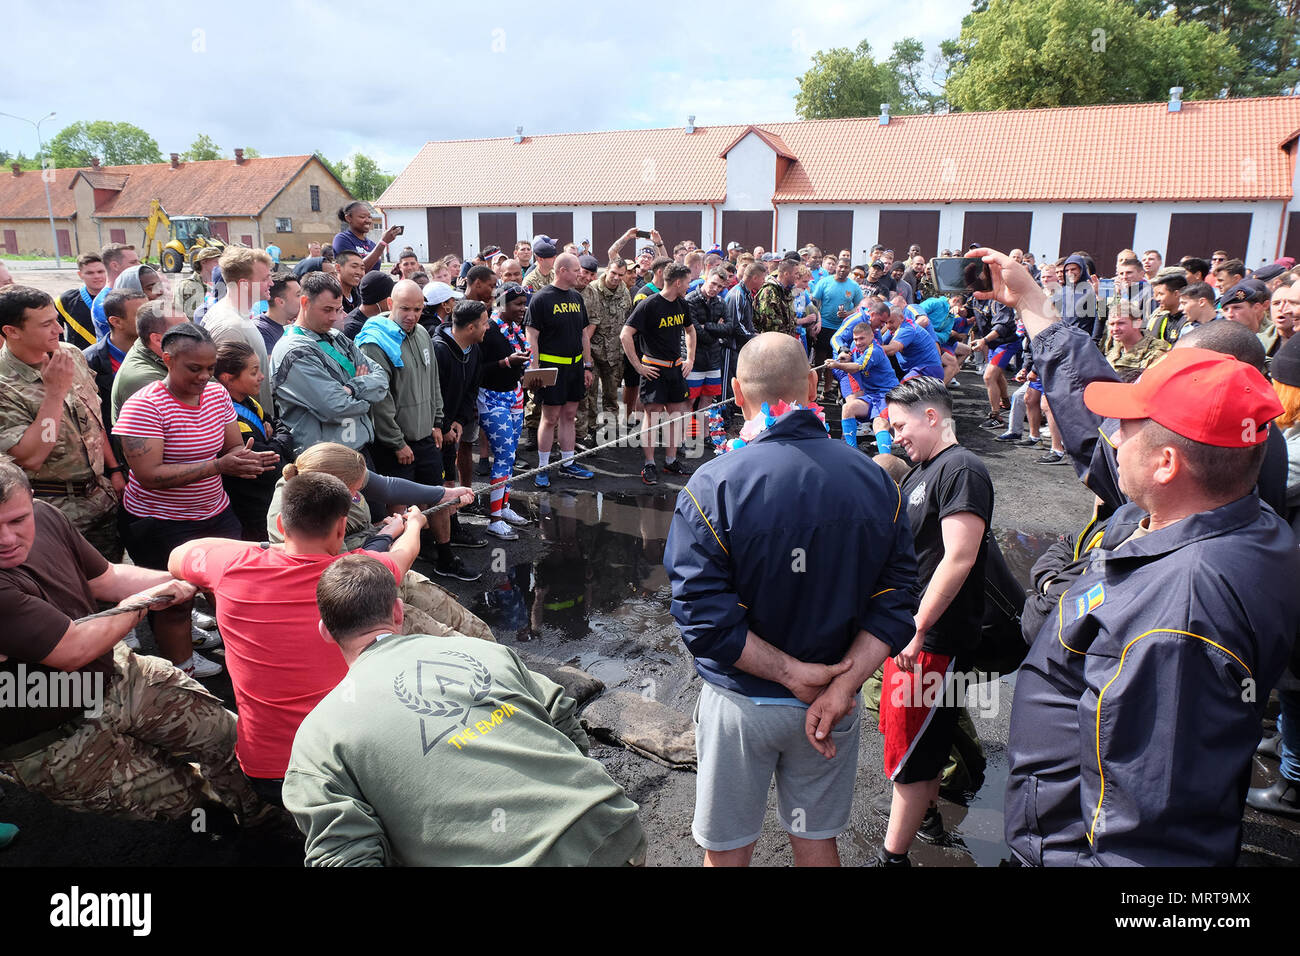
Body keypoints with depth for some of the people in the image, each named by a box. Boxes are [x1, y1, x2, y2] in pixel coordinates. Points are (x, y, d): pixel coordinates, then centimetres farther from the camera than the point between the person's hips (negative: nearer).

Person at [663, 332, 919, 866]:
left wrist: (791, 672, -15)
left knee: (727, 851, 18)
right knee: (816, 842, 23)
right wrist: (842, 685, -13)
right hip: (833, 702, 4)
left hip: (740, 701, -3)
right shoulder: (876, 481, -6)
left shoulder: (713, 486, -18)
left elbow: (703, 616, -22)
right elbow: (895, 601, -9)